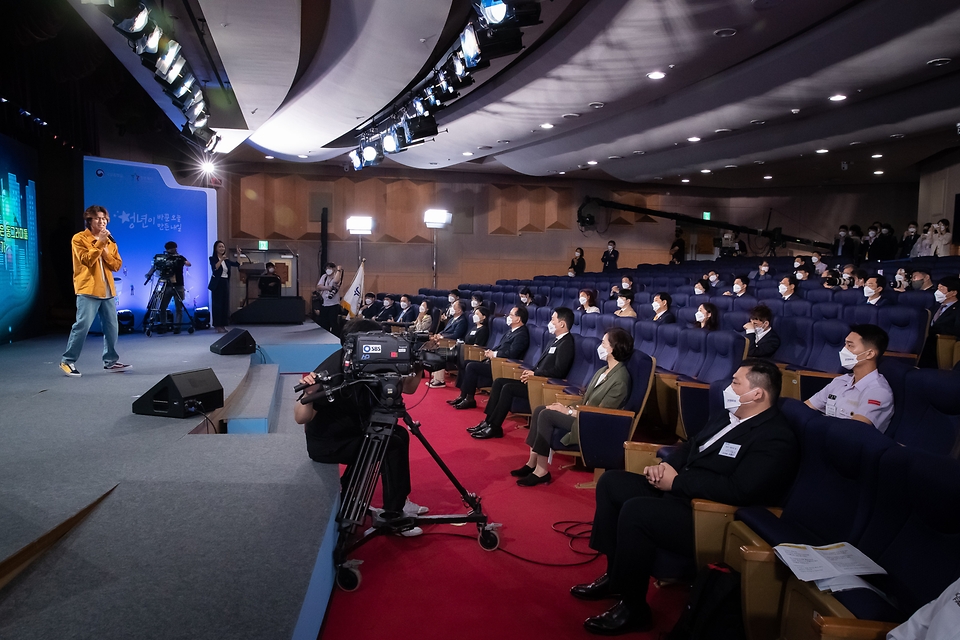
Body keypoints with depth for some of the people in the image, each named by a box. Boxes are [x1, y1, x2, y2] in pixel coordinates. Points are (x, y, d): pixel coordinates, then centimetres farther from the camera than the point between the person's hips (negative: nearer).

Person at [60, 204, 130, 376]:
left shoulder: (109, 241, 16)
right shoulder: (79, 239, -2)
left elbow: (117, 265, 9)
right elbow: (87, 260, -17)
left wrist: (106, 252, -6)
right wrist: (100, 242, -17)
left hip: (107, 291, 6)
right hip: (88, 290, -6)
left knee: (112, 327, 6)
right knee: (82, 325, -10)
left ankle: (111, 361, 15)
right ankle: (67, 361, 0)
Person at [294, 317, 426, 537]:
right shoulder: (331, 374, -29)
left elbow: (406, 387, -3)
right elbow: (301, 419, -29)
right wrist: (308, 395, -48)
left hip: (353, 431, 8)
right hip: (327, 443, -8)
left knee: (398, 435, 10)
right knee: (393, 444, -16)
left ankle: (397, 502, 22)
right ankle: (393, 515, -3)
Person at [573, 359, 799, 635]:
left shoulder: (775, 439, -17)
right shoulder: (727, 415, 12)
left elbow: (738, 490, -28)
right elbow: (691, 445, 21)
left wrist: (676, 481, -20)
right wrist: (665, 465, -1)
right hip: (680, 490, 10)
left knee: (635, 511, -29)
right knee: (611, 482, 4)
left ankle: (633, 609, -9)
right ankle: (616, 575, 12)